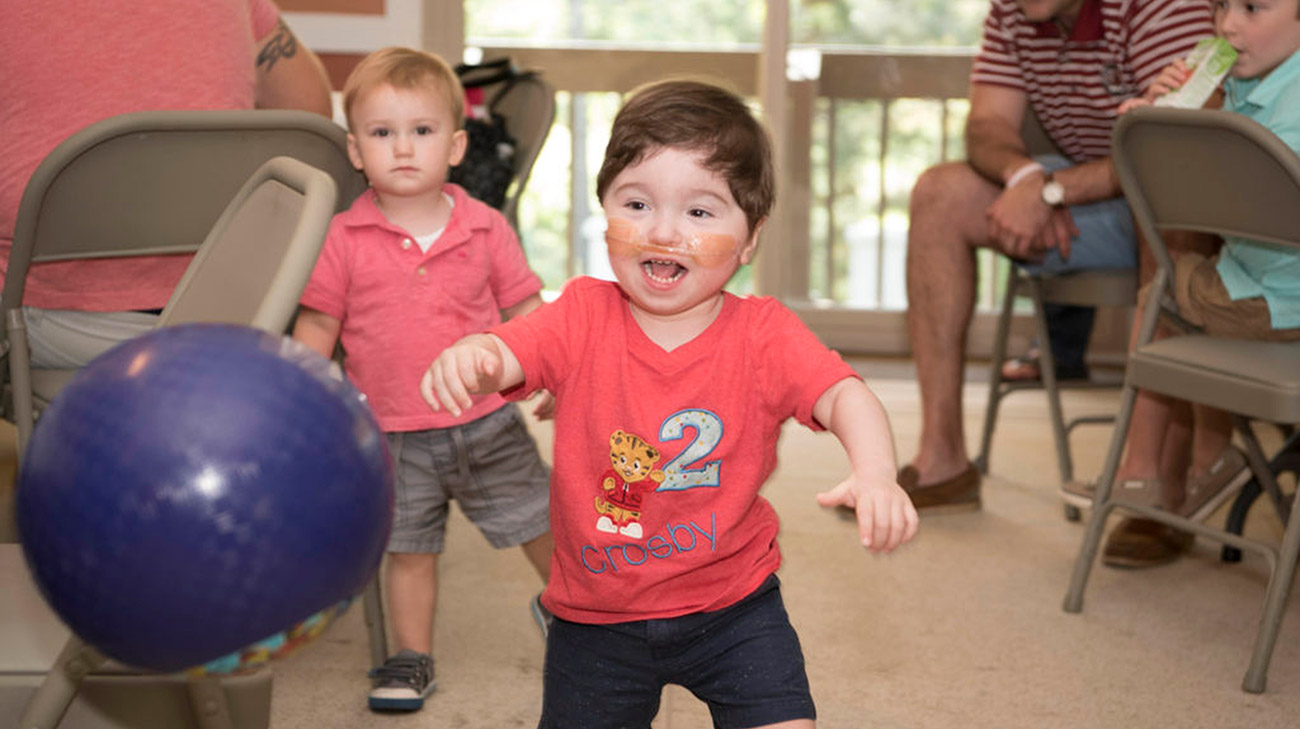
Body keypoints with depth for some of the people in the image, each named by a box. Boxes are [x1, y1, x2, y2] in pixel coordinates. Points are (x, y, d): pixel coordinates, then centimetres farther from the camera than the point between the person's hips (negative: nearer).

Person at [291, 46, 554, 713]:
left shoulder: (485, 230, -3)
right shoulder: (344, 240, -7)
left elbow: (525, 311, 6)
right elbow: (316, 328, 1)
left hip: (487, 422, 1)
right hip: (394, 437, -1)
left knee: (544, 526, 12)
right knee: (409, 551, 10)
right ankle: (412, 659, 29)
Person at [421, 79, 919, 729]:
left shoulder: (761, 333, -11)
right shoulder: (583, 316, -8)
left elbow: (843, 395, -22)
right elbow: (504, 355, -21)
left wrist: (874, 473, -43)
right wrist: (466, 358, -46)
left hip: (732, 607, -1)